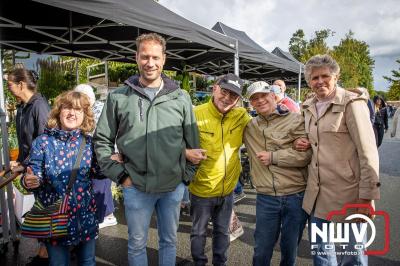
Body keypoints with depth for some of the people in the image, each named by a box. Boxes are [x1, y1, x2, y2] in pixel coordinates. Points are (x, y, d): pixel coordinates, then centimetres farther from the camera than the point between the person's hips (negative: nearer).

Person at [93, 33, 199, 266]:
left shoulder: (181, 97, -1)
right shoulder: (119, 97, -3)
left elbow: (193, 143, 4)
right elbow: (102, 141, 3)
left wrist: (187, 177, 2)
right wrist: (119, 174, -4)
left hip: (174, 187, 1)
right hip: (136, 187, -1)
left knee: (169, 240, 20)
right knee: (137, 244, 17)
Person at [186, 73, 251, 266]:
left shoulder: (241, 116, -7)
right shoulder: (196, 114, -16)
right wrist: (186, 153, -29)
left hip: (227, 189, 3)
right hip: (202, 189, -3)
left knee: (222, 232, 23)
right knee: (199, 233, 18)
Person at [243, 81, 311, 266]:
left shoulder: (295, 120, -5)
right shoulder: (248, 126, 6)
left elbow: (306, 153, -13)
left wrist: (273, 157, -13)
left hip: (296, 196, -2)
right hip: (265, 198, 2)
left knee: (290, 249, 18)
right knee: (261, 251, 13)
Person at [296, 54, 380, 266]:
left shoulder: (352, 103, -10)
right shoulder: (308, 107, 8)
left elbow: (368, 152, -14)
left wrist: (367, 196, -16)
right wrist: (305, 144, 0)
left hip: (346, 191, -6)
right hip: (316, 191, 6)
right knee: (319, 249, 19)